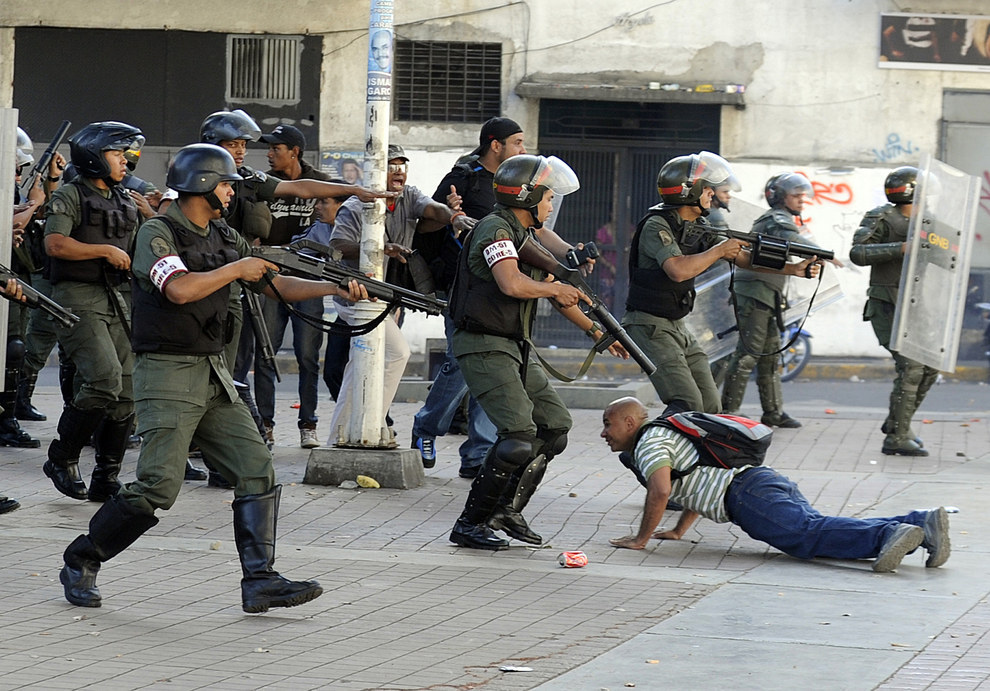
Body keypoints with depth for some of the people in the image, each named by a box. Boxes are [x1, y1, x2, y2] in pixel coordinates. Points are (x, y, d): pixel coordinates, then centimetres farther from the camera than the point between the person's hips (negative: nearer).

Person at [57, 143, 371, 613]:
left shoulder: (225, 238, 14)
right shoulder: (158, 234, -9)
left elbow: (275, 285, 17)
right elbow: (180, 289, -25)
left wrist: (333, 288, 4)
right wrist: (236, 269, -13)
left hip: (214, 376, 8)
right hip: (168, 376, -8)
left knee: (257, 472, -3)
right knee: (158, 486, -13)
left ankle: (260, 582, -2)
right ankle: (79, 564, 3)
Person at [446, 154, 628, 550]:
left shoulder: (523, 236, 17)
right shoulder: (495, 230, -15)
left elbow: (552, 290, 27)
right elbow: (512, 284, -32)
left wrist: (595, 331, 28)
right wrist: (556, 289, -13)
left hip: (514, 349, 10)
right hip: (483, 348, -10)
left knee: (555, 427, 11)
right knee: (520, 436, -20)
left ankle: (508, 511, 17)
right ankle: (470, 525, -12)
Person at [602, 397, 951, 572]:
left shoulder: (648, 444, 5)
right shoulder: (668, 435, 35)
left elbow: (661, 490, -13)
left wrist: (641, 538, -3)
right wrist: (677, 532, 43)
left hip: (747, 494, -9)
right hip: (771, 479, 9)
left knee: (808, 534, -26)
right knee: (817, 528, -5)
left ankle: (889, 534, -47)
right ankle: (922, 524, -20)